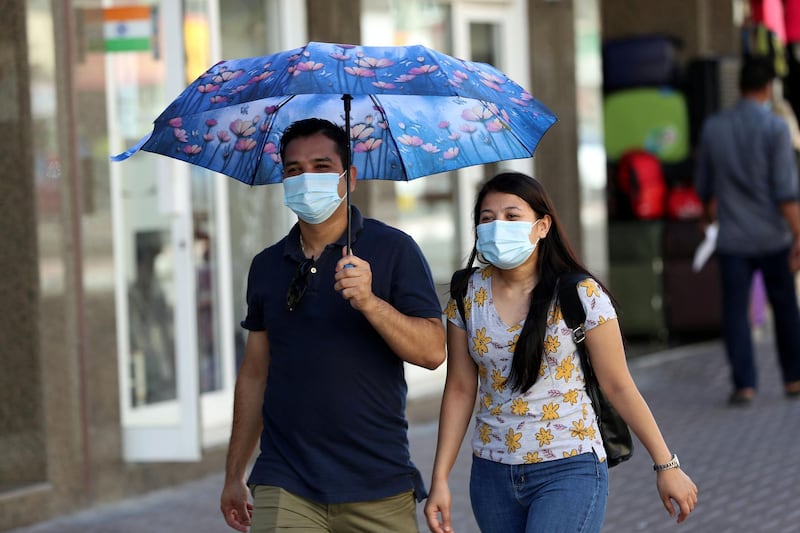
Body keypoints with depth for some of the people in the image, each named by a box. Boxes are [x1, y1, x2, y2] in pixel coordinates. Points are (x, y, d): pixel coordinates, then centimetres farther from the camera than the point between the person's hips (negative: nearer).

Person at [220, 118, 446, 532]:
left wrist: (369, 302, -24)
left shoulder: (392, 249, -1)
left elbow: (433, 352, -9)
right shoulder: (267, 266, 11)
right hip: (284, 488, 2)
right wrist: (234, 475, 16)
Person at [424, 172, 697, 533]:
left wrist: (666, 465, -2)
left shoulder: (581, 295, -9)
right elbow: (460, 390, 6)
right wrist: (440, 479, 2)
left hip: (569, 472, -5)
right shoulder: (468, 296, 1)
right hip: (492, 474, 5)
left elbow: (618, 386, -3)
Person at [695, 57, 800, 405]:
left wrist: (710, 213, 36)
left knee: (735, 311, 3)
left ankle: (744, 384, -5)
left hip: (732, 237, 2)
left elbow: (704, 186, 15)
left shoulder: (713, 127, 2)